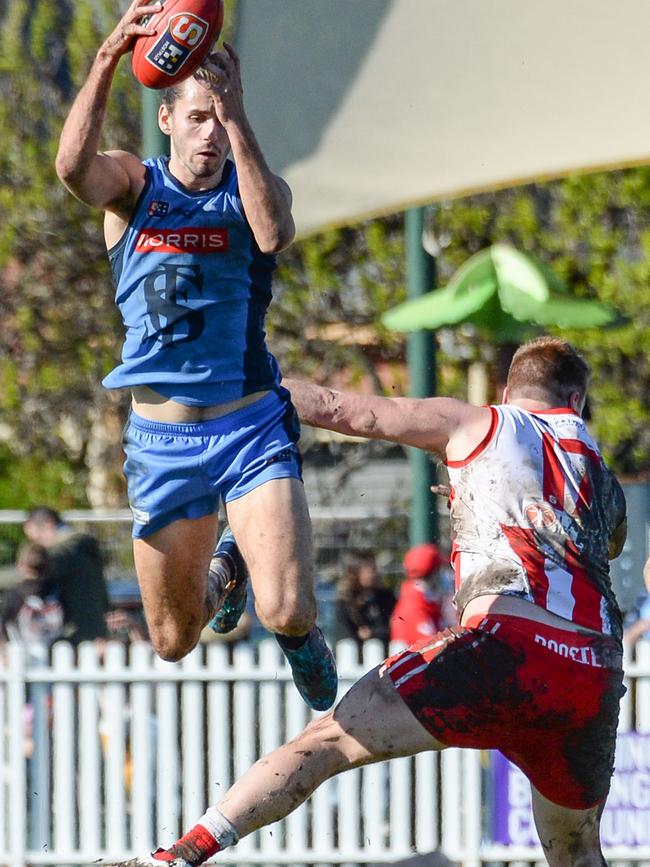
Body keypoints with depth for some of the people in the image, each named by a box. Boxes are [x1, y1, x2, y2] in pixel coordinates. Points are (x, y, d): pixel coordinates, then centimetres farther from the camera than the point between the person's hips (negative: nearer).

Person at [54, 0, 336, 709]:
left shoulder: (254, 188, 3)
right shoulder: (133, 185, 2)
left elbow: (273, 233, -23)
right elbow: (73, 167, -23)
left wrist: (236, 118, -26)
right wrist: (108, 58, -34)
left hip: (252, 427, -1)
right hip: (162, 436, 1)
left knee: (288, 613, -19)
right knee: (173, 642, 10)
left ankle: (300, 640, 20)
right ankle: (225, 567, 46)